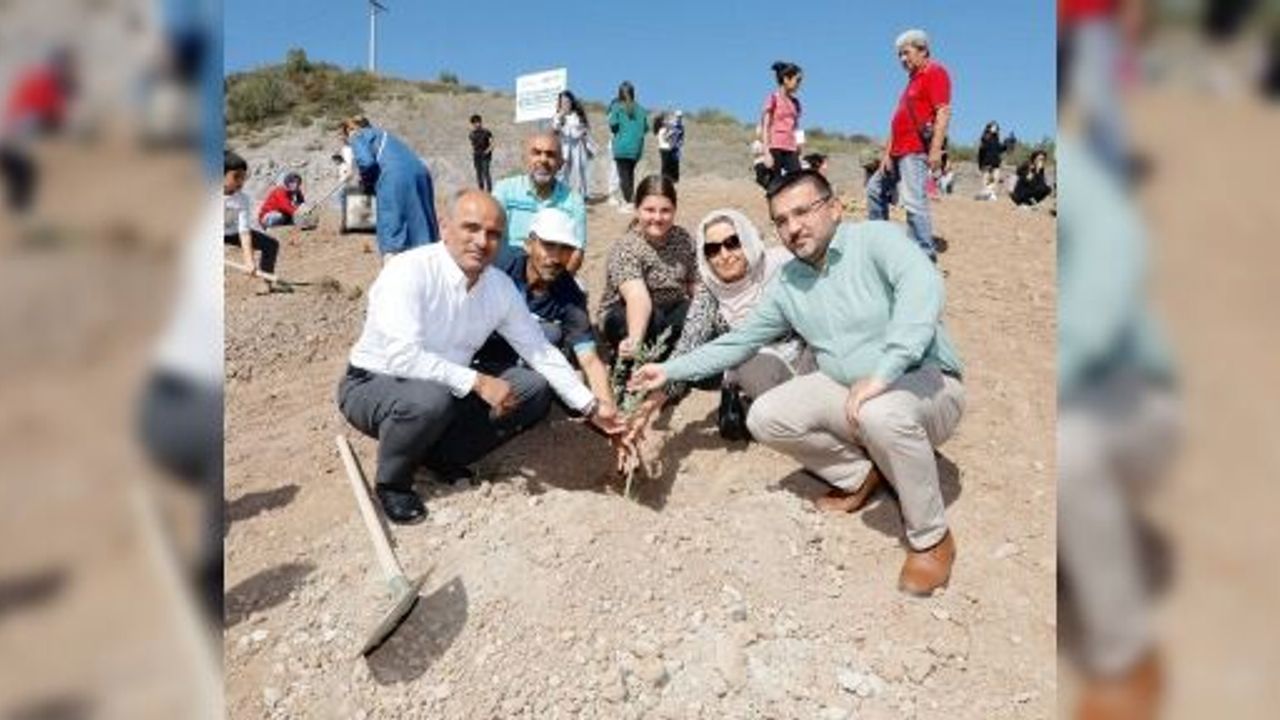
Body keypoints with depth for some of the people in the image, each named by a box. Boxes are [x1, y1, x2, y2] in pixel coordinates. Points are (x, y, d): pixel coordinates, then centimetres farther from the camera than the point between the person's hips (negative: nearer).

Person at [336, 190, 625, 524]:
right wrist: (478, 382, -33)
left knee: (535, 388, -6)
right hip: (374, 384, -6)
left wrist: (591, 408, -5)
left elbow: (541, 351, -1)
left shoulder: (501, 286, -7)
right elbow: (403, 357, -35)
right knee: (430, 398, -38)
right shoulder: (408, 270, -25)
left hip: (448, 387, 6)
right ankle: (392, 483, -6)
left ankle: (443, 458, 4)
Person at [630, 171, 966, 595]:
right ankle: (861, 474, 11)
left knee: (882, 412, -39)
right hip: (847, 390, 6)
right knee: (765, 418, -10)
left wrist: (882, 373, -43)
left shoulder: (876, 238, -14)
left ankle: (931, 539, -13)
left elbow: (922, 285, -34)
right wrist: (671, 370, 6)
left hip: (926, 383, -6)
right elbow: (739, 342, 11)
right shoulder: (787, 285, 4)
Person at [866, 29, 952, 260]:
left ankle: (926, 253, -16)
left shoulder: (935, 72, -5)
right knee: (875, 189, 20)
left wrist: (936, 148, -26)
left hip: (916, 150, -11)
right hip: (899, 150, 11)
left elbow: (943, 112, -17)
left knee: (913, 200, -19)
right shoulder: (914, 77, 23)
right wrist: (888, 152, 14)